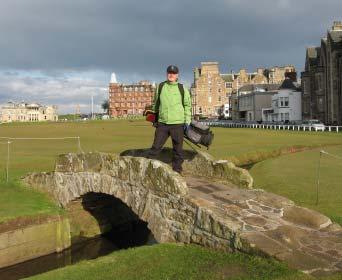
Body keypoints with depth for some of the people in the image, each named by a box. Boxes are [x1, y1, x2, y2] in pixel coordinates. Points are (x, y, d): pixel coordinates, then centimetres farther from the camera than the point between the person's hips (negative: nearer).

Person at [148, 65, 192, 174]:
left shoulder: (182, 89, 3)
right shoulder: (160, 87, 7)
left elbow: (187, 106, 7)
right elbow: (155, 104, 17)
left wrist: (187, 121, 0)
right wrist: (155, 118, 17)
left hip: (177, 124, -1)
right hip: (162, 123, 1)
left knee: (178, 149, 6)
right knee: (156, 146, 1)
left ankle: (177, 170, 16)